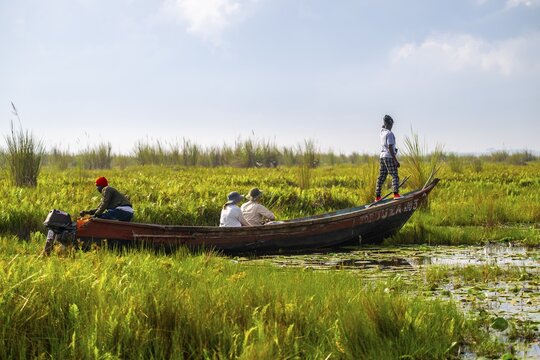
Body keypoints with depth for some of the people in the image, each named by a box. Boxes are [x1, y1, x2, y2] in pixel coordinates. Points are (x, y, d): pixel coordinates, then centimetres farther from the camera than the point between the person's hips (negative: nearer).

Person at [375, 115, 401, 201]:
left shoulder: (382, 132, 9)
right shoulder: (389, 133, -13)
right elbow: (390, 148, -18)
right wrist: (396, 161, -18)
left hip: (382, 157, 8)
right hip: (389, 157, -8)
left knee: (381, 177, 10)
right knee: (394, 176, -7)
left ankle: (377, 196, 10)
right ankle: (396, 193, -19)